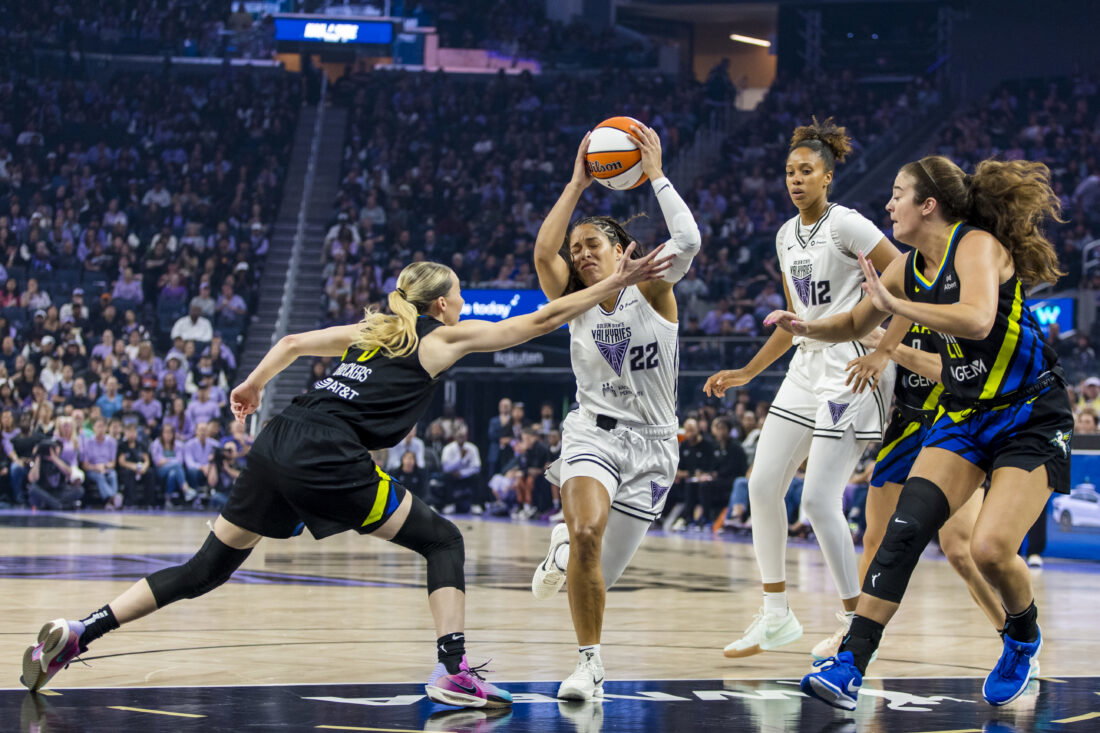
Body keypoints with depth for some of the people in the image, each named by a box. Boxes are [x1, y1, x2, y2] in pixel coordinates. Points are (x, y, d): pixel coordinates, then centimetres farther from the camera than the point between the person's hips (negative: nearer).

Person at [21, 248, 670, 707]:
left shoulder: (375, 330, 23)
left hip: (278, 447, 7)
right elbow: (540, 320, 6)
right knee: (443, 541, 6)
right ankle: (454, 672, -6)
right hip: (327, 461, -7)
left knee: (209, 567, 13)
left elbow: (293, 343, 27)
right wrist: (615, 285, 12)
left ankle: (77, 633, 6)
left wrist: (251, 385, 43)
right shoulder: (445, 338, 7)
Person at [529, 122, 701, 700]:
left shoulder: (651, 293, -2)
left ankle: (566, 548, 39)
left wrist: (655, 175, -17)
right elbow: (543, 251, -16)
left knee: (601, 573, 2)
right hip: (593, 431, 0)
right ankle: (589, 664, -14)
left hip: (651, 443, 0)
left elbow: (688, 242, -22)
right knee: (587, 533, -31)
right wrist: (577, 184, -14)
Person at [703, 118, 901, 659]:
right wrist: (747, 373, 21)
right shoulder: (787, 236, 14)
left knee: (819, 499, -11)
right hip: (808, 366, 8)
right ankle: (776, 617, 15)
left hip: (852, 367, -8)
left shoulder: (846, 225, -10)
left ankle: (856, 621, 2)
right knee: (762, 486, 4)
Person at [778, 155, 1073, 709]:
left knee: (991, 548, -19)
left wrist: (894, 303, -28)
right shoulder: (910, 267, 6)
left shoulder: (977, 246, -17)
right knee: (905, 528, -12)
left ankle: (1023, 641, 14)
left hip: (1031, 419, -7)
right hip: (964, 414, 7)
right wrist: (808, 328, 1)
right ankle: (850, 666, -15)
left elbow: (977, 319, -37)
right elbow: (856, 324, 22)